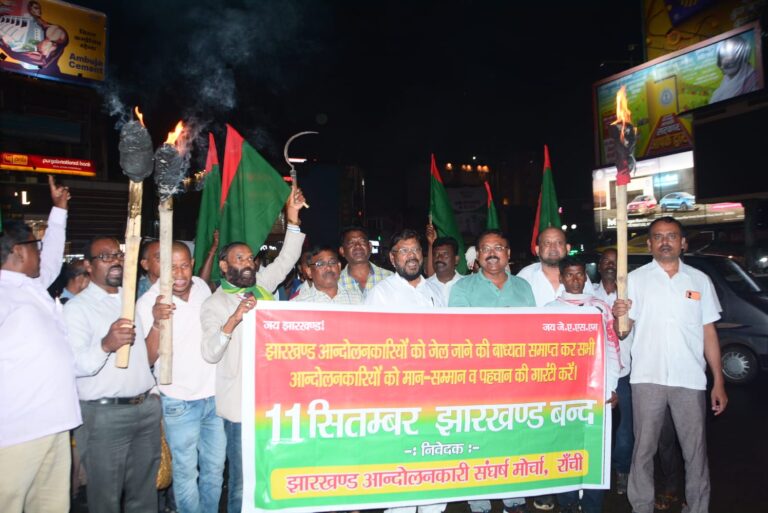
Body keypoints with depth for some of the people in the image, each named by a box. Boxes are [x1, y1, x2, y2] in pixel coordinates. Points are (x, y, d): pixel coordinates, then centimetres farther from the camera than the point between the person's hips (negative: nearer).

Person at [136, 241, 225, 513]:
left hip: (214, 395, 5)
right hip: (180, 402, -4)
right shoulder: (148, 302, -14)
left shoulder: (202, 287, 0)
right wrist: (157, 323, -34)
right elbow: (147, 358, -20)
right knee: (186, 473, 6)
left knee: (215, 468, 16)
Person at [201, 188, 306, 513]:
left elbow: (286, 259, 7)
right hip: (242, 404, -5)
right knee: (243, 480, 3)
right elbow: (210, 353, -15)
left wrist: (292, 218, -2)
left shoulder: (262, 286, 11)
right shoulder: (214, 303, -5)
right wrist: (233, 320, -30)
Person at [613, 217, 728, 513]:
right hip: (647, 377, -1)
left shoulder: (700, 280, 7)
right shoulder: (635, 279, 3)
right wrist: (620, 315, -22)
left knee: (695, 451, 9)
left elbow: (709, 333, 9)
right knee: (644, 449, 8)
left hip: (690, 379, 1)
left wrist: (719, 381, 5)